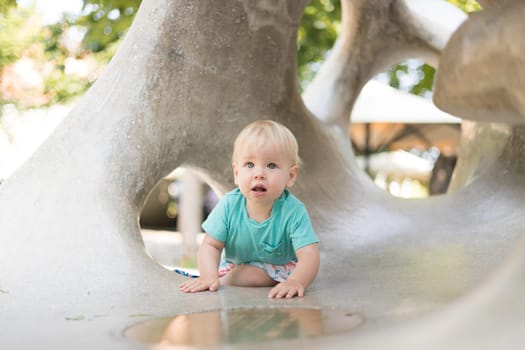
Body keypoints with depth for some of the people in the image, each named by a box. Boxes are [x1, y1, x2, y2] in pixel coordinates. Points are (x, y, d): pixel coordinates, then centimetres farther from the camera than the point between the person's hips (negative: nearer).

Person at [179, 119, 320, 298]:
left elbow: (309, 255, -35)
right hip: (235, 265, 5)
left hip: (282, 269, -4)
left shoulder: (294, 212, -28)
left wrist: (296, 282, -57)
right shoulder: (229, 205, -20)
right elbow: (211, 245, -15)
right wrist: (209, 276, -36)